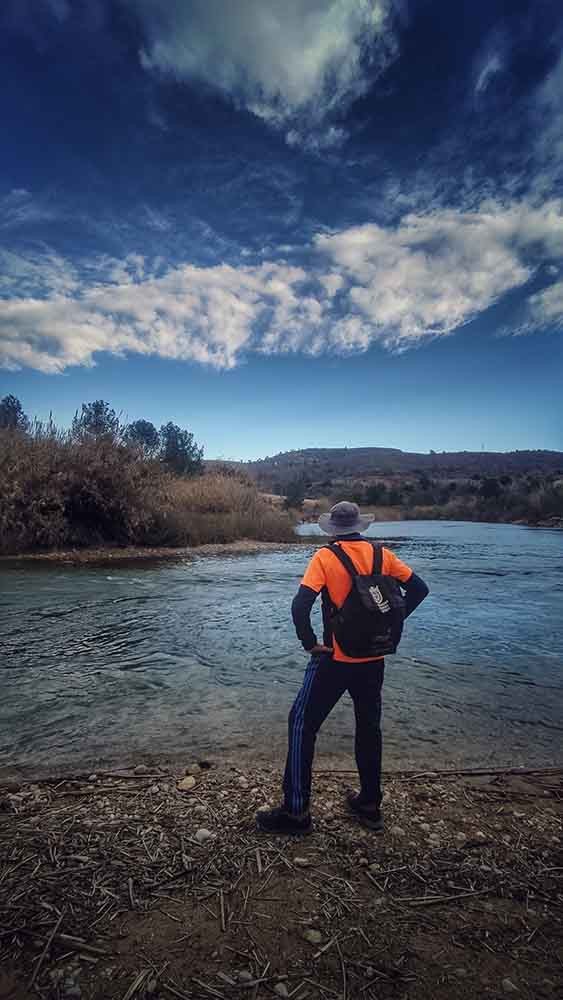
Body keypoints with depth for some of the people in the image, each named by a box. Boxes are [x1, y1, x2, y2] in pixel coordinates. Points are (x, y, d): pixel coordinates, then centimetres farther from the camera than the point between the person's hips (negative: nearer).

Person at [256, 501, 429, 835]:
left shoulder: (325, 557, -14)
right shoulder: (382, 554, -2)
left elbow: (300, 605, -24)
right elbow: (419, 588, 2)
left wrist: (310, 642, -10)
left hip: (335, 659, -4)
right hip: (373, 660, 5)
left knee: (303, 724, 10)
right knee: (369, 728, 21)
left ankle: (296, 811, 17)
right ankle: (370, 805, 34)